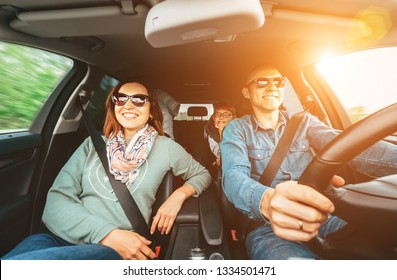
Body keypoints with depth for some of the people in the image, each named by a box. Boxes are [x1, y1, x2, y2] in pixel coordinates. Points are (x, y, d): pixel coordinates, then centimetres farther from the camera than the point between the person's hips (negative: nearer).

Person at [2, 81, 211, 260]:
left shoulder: (165, 147, 5)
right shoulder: (93, 144, 10)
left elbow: (202, 174, 18)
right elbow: (58, 198, 2)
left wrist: (179, 195, -6)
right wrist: (108, 233, -16)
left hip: (117, 249, -3)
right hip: (66, 238, 4)